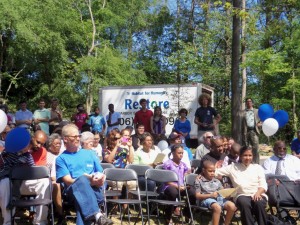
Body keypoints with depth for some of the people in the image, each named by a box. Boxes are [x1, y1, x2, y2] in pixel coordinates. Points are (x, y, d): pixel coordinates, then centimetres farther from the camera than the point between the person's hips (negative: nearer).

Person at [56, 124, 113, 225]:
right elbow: (68, 181, -1)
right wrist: (89, 182, -17)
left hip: (95, 190, 3)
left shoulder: (89, 153, 25)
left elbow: (101, 174, 22)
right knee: (82, 179, -40)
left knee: (83, 201, -36)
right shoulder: (61, 159, 14)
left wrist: (99, 179, -5)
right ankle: (97, 215, -58)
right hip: (74, 190, -3)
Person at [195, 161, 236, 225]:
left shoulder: (217, 181, 22)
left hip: (219, 198, 5)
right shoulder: (199, 181, 7)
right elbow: (197, 196, -1)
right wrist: (211, 195, -14)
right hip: (206, 199, -5)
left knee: (232, 206, -23)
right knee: (217, 207, -38)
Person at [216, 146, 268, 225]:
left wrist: (258, 193, -16)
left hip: (258, 195, 1)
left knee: (259, 203, -35)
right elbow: (217, 172, 6)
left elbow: (263, 184, 6)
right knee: (244, 203, -36)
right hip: (242, 195, -1)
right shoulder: (233, 167, 12)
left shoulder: (257, 167, 14)